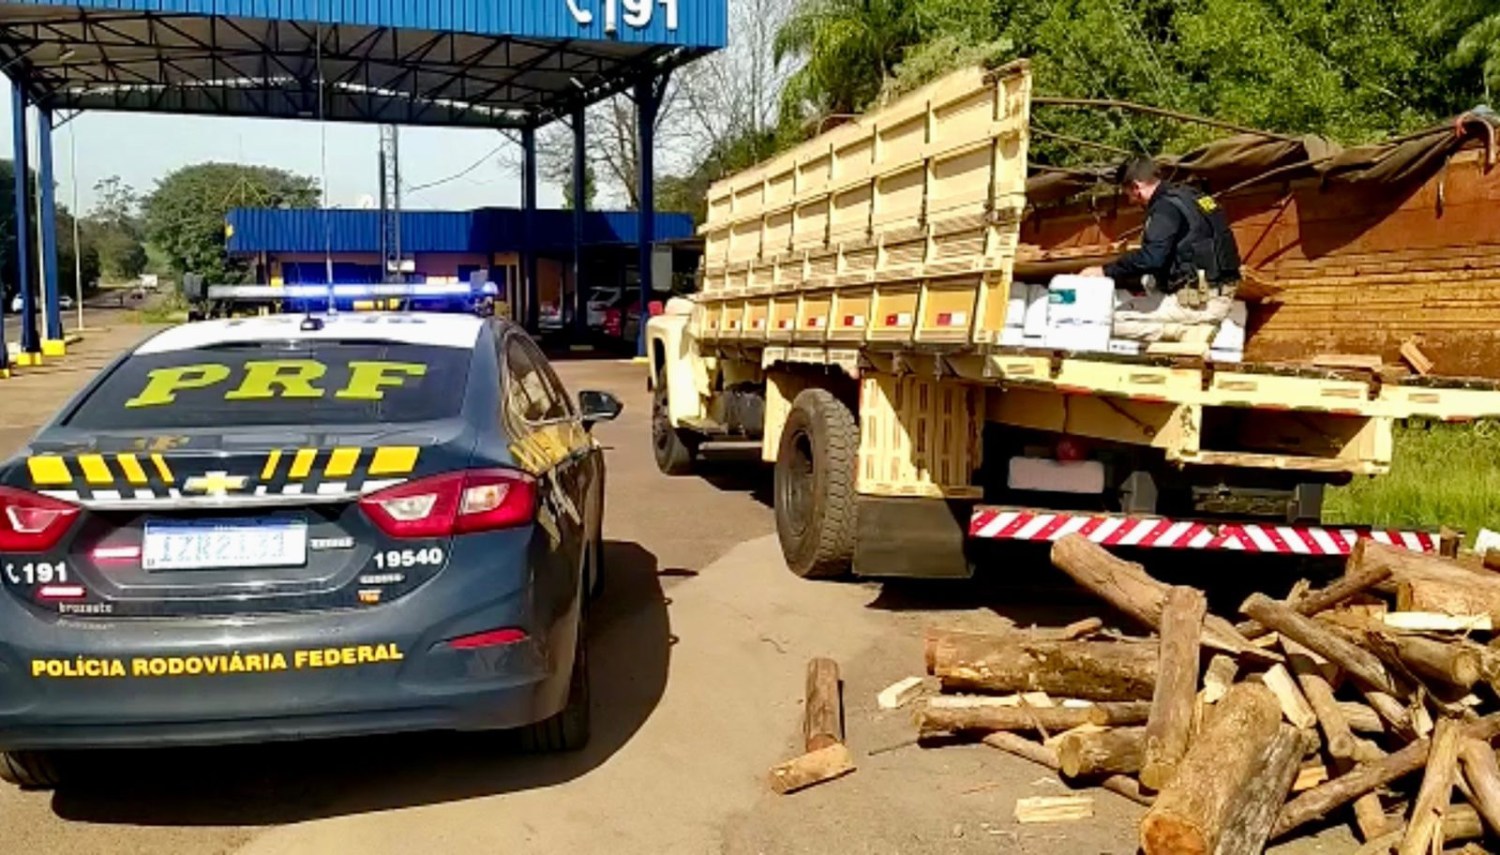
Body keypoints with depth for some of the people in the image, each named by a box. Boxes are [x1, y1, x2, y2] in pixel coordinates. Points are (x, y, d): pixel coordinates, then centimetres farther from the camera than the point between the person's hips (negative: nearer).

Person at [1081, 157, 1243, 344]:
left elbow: (1151, 258, -27)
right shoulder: (1187, 196, 15)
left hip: (1201, 301, -10)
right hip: (1217, 292, 10)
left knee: (1112, 319, -11)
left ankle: (1190, 331, -11)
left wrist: (1106, 271, -19)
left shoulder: (1166, 207, -14)